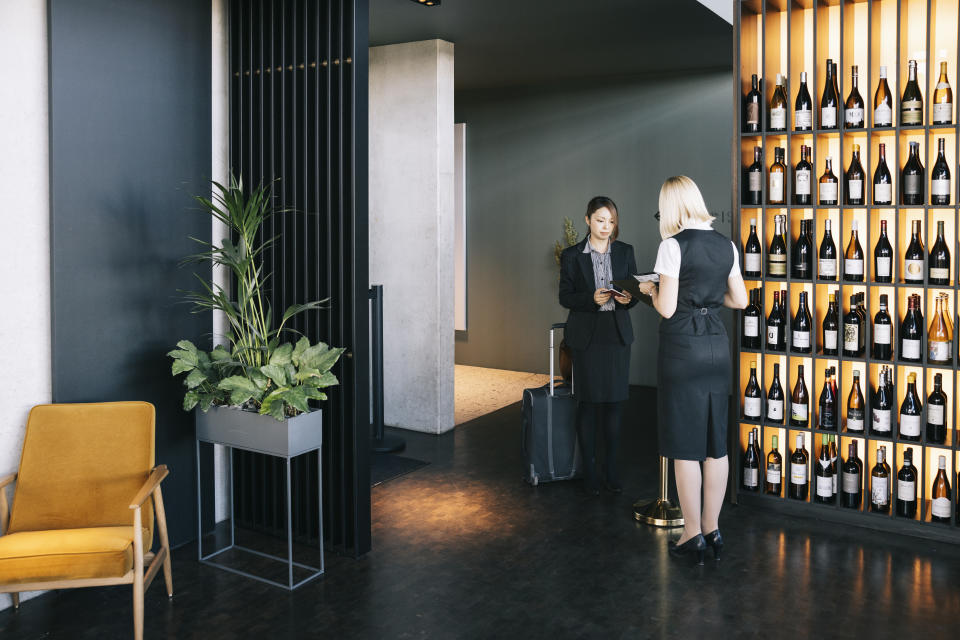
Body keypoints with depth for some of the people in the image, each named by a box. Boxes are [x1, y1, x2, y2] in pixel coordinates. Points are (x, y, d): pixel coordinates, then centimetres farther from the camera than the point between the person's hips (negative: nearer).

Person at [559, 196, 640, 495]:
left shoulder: (625, 252, 6)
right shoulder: (572, 255, -1)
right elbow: (565, 296, -2)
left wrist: (628, 298, -13)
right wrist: (592, 298, -19)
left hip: (617, 334, 2)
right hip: (586, 336, -2)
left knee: (613, 401, 4)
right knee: (588, 402, 1)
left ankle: (612, 470, 13)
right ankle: (590, 470, 11)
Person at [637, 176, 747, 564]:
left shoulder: (673, 245, -12)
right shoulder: (726, 245, 7)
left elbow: (667, 309, -14)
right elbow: (740, 300, 12)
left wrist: (651, 290, 5)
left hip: (682, 347, -6)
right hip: (717, 346, 6)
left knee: (685, 445, 2)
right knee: (716, 442, 11)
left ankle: (693, 534, 9)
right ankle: (712, 529, 21)